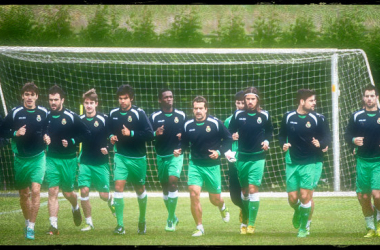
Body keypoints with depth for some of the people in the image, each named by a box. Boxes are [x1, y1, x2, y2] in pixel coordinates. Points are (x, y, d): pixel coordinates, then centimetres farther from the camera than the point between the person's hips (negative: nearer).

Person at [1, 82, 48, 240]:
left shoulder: (44, 113, -1)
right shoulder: (15, 113, -6)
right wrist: (15, 133, -19)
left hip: (38, 157, -1)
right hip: (20, 159, 1)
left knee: (35, 190, -16)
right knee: (23, 194, 11)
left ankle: (31, 227, -11)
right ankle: (28, 222, 34)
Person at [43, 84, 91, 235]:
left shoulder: (71, 117, -7)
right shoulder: (46, 116, 3)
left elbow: (86, 134, -5)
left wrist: (71, 142, -16)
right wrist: (44, 138, -4)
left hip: (68, 160, -2)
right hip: (52, 159, 2)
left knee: (67, 192, 8)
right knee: (52, 191, -9)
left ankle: (75, 208, 43)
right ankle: (53, 226, -8)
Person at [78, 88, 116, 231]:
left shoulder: (104, 119, -6)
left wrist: (107, 148, -18)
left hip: (101, 163, -2)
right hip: (85, 162, 2)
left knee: (104, 195, 0)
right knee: (84, 191, -11)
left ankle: (111, 200, 38)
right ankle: (88, 222, 2)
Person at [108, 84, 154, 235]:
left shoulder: (139, 113, -9)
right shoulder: (113, 114, 4)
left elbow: (150, 134, -15)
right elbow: (109, 131, 21)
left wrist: (131, 133, -22)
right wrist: (111, 137, -1)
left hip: (138, 158, -2)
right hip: (120, 156, 2)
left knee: (140, 190, 12)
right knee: (118, 186, -14)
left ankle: (142, 221, 34)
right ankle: (120, 225, -11)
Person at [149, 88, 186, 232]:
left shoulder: (181, 115, 3)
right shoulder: (154, 117, 0)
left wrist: (183, 136, -11)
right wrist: (155, 134, -25)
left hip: (176, 155, -2)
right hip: (161, 156, 2)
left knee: (173, 181, -19)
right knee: (165, 186, 10)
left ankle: (171, 219, -13)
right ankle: (173, 217, 29)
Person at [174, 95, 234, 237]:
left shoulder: (215, 123, -8)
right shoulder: (188, 125, 0)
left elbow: (228, 139, 0)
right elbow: (184, 143, 11)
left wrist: (219, 152, -14)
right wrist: (179, 150, -10)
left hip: (212, 165, -1)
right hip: (195, 165, 1)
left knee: (215, 199, 7)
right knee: (194, 193, -17)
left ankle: (222, 207, 47)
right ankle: (199, 227, -5)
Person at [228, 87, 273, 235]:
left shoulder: (264, 115, 0)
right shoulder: (238, 115, 1)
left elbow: (269, 131, 15)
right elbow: (230, 131, 9)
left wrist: (267, 141, -3)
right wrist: (232, 136, -12)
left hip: (258, 157, -2)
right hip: (242, 156, 2)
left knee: (253, 188, -12)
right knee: (244, 189, 9)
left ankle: (251, 223, -7)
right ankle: (246, 219, 27)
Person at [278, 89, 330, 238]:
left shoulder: (315, 119, -2)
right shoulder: (288, 117, 1)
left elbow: (326, 137, 3)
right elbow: (282, 135, 13)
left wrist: (320, 144, -18)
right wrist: (283, 144, -7)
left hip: (309, 163, -1)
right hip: (292, 163, 1)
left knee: (305, 196, -9)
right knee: (292, 198, 0)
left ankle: (303, 228, 10)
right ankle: (298, 212, 37)